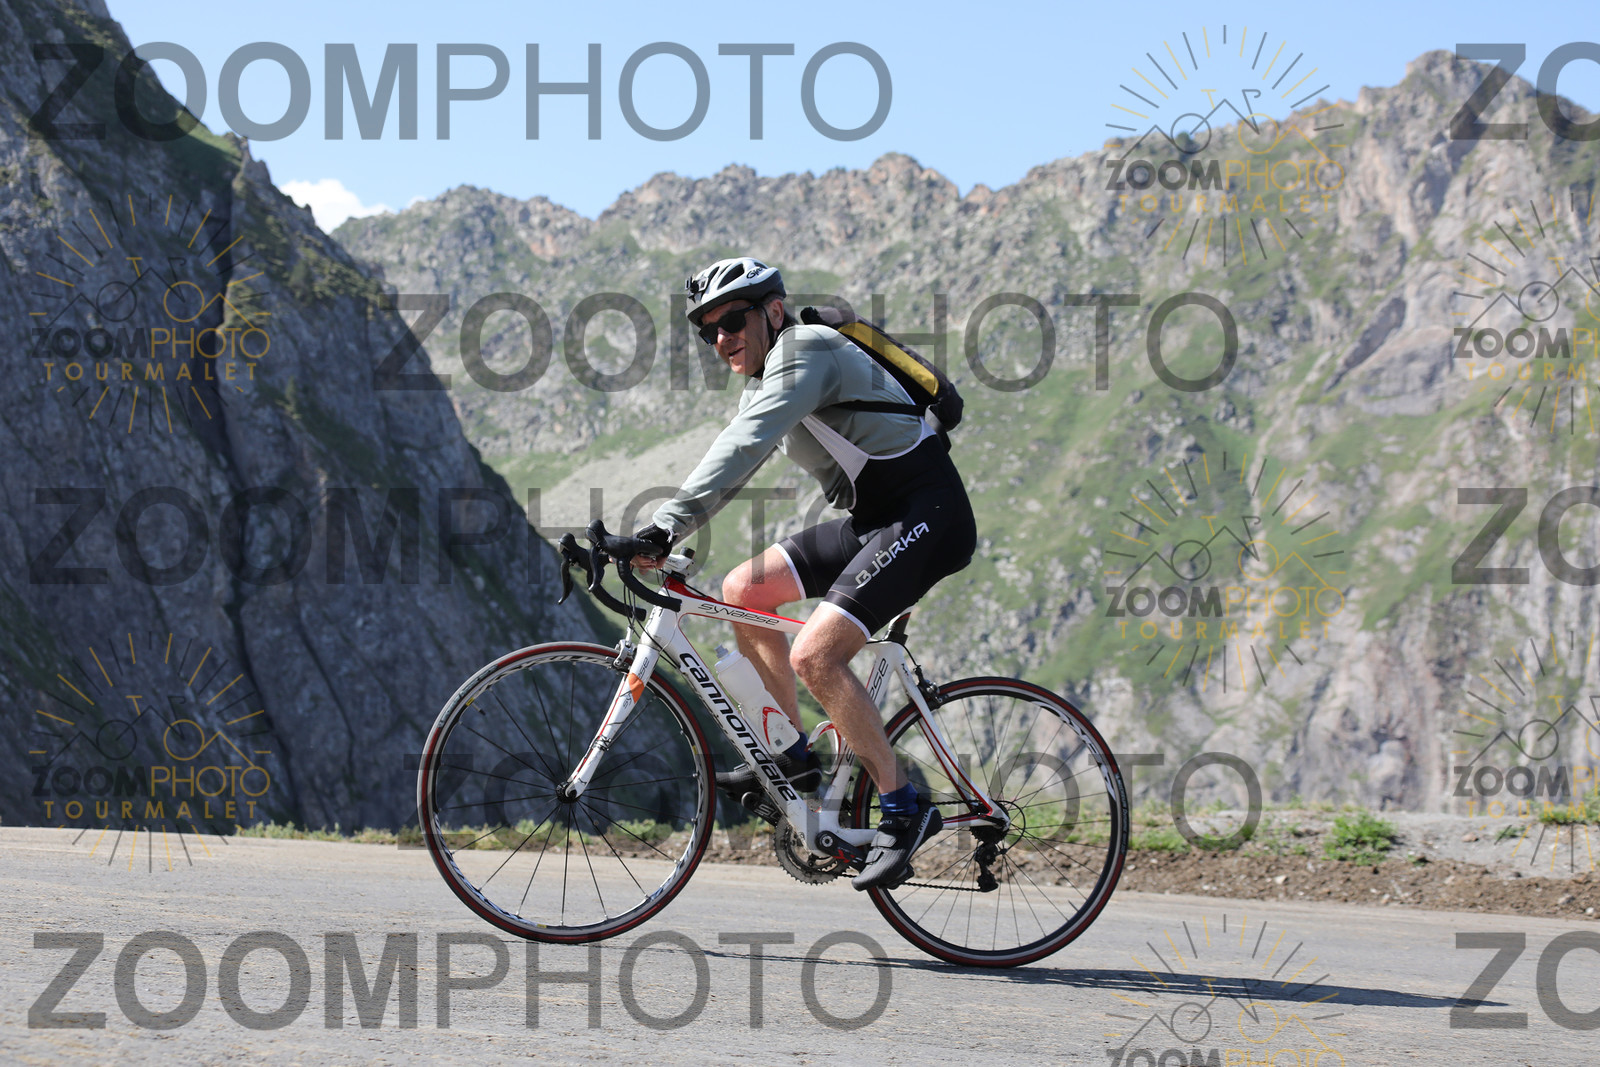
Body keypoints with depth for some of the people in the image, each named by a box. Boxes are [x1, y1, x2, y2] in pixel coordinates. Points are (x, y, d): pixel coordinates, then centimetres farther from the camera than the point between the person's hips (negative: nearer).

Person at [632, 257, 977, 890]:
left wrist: (666, 525, -37)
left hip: (928, 516, -10)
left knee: (815, 654, -21)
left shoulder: (806, 353, -16)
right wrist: (652, 537, 1)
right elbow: (726, 471, 14)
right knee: (743, 590, 7)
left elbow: (741, 450, -29)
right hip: (874, 521, 10)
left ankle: (904, 808, -13)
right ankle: (793, 758, 14)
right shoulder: (765, 381, 15)